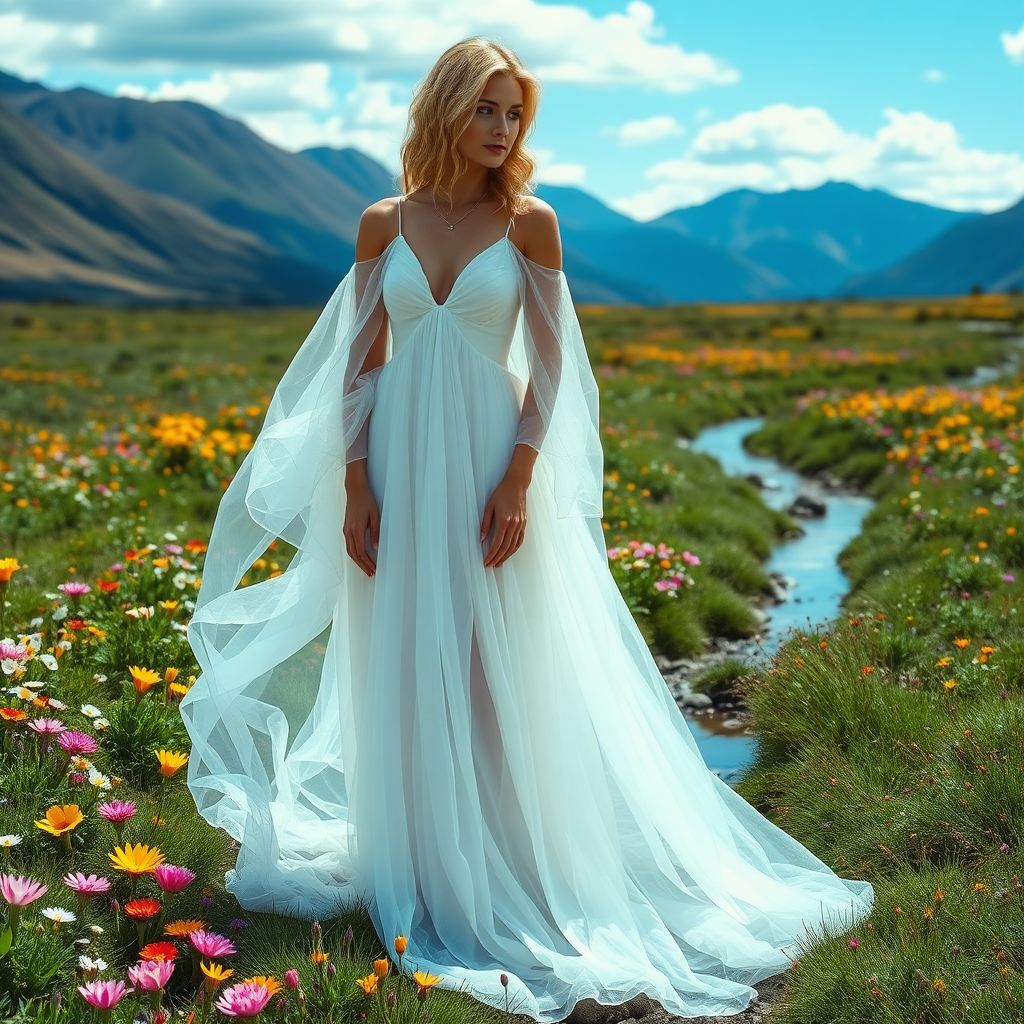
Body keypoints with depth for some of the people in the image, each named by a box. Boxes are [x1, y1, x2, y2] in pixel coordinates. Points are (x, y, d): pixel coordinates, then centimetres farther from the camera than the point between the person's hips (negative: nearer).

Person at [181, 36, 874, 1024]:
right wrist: (354, 488, -3)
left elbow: (549, 363, -2)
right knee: (402, 668, 8)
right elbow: (358, 365, 5)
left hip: (490, 462, -2)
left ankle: (499, 865, 15)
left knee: (496, 671, 0)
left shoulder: (530, 221, -1)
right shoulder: (383, 223, 5)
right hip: (398, 465, 2)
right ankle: (411, 862, 22)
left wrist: (518, 483, -11)